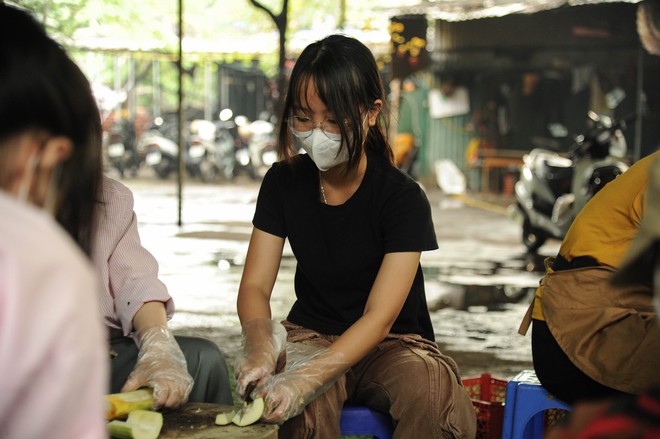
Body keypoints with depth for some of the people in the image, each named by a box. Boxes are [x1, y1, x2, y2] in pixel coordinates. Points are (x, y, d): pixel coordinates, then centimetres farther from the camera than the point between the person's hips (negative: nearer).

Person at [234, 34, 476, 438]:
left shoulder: (403, 198, -15)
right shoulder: (284, 182, -2)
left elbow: (380, 316, -22)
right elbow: (254, 286, -4)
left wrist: (308, 377, -39)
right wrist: (259, 345, -28)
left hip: (393, 343, -1)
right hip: (310, 335, 2)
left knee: (437, 397, -35)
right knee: (301, 406, -35)